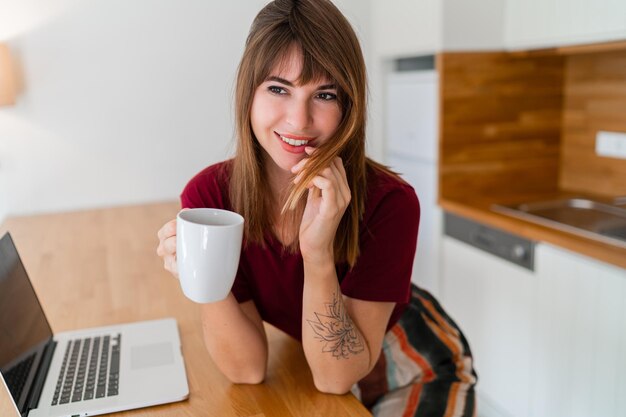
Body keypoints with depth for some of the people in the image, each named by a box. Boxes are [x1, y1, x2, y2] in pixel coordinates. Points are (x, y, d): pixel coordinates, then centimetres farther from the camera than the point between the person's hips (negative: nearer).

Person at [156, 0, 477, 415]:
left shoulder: (389, 202, -30)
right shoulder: (208, 194, -22)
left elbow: (336, 378, -26)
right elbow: (248, 369, -19)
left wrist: (318, 254, -40)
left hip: (416, 379, -2)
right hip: (307, 368, 3)